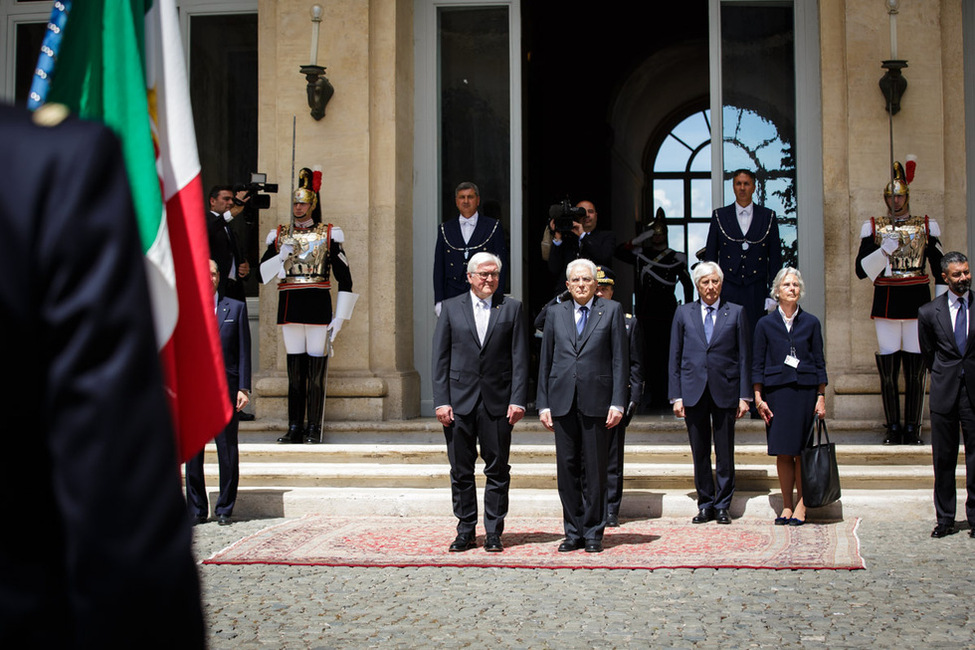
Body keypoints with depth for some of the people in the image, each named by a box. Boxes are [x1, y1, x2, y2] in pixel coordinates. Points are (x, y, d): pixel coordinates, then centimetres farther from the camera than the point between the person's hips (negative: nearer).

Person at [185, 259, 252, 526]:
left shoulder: (236, 308, 8)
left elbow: (243, 351, 6)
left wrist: (243, 388, -1)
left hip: (225, 388, 0)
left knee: (227, 452, 2)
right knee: (192, 454, 4)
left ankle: (224, 509, 12)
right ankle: (196, 510, 13)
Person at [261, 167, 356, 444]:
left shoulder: (328, 234, 3)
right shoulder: (279, 235, 12)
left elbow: (344, 278, 2)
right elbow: (263, 273, 10)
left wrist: (339, 318, -4)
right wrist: (281, 257, -8)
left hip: (318, 307, -3)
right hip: (289, 308, 3)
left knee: (316, 371, -3)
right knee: (294, 370, 6)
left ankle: (314, 429, 4)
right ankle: (295, 428, 11)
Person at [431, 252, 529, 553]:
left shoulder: (512, 308, 6)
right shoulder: (451, 308, 6)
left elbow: (519, 359, 2)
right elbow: (440, 358, 4)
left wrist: (518, 400, -7)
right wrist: (441, 401, -5)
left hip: (498, 403, 0)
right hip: (459, 401, 1)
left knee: (498, 470, 3)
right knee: (461, 471, 6)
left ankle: (494, 533, 12)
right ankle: (465, 531, 16)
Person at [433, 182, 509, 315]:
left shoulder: (494, 227, 7)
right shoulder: (445, 229, 13)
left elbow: (501, 265, 5)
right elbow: (439, 267, 12)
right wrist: (439, 301, 4)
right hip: (453, 294, 1)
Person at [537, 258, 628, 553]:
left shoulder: (611, 310, 5)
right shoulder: (556, 313, 12)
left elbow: (620, 359, 2)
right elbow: (545, 360, 12)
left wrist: (617, 403, -6)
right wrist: (543, 404, 5)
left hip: (596, 401, -2)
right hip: (562, 401, 2)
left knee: (594, 469, 1)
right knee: (567, 468, 4)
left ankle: (593, 533, 11)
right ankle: (573, 532, 13)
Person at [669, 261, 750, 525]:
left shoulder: (736, 313, 5)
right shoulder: (684, 313, 8)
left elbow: (744, 357, 4)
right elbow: (675, 357, 8)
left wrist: (745, 396, -2)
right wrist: (676, 396, 1)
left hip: (725, 391, -1)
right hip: (693, 391, 1)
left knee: (725, 454, 3)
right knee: (699, 453, 6)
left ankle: (722, 506, 14)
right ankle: (705, 505, 16)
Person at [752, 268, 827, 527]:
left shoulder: (811, 323, 6)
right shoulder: (765, 324, 5)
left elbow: (819, 363, 7)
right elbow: (757, 365, 6)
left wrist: (821, 397, 0)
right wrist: (758, 398, -1)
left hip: (805, 391, 0)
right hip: (776, 391, 0)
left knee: (802, 451, 0)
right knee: (782, 452, 1)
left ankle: (801, 505, 7)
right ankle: (786, 505, 8)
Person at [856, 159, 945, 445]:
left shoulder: (927, 226, 9)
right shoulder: (873, 227, 8)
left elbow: (940, 270, 10)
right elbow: (861, 270, 1)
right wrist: (884, 251, -13)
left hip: (918, 303, 0)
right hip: (885, 303, 0)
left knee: (916, 369, 0)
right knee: (888, 370, -2)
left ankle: (913, 427, 7)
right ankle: (893, 427, 7)